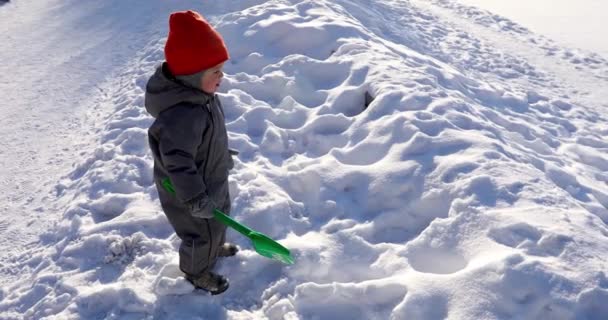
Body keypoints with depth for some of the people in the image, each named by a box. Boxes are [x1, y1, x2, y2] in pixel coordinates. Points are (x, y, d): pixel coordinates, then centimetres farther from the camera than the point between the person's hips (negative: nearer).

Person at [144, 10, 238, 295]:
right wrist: (196, 200, -34)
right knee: (202, 232, 15)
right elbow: (177, 162, -39)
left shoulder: (197, 91, -9)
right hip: (190, 191, -9)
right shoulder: (182, 115, -41)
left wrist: (223, 155, 23)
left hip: (212, 178, 9)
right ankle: (196, 271, 44)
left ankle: (215, 247, 60)